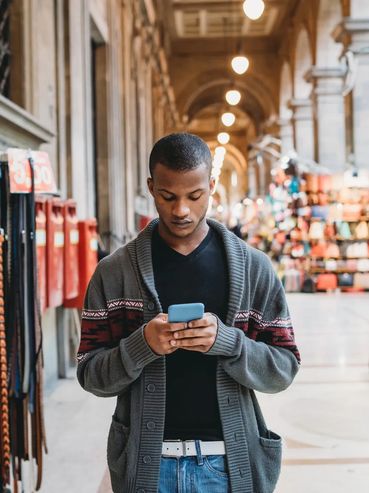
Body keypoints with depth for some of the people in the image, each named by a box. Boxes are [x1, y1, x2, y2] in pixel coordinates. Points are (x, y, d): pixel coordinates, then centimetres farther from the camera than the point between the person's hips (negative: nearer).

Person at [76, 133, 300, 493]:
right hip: (147, 462, 0)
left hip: (230, 460, 0)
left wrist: (225, 340, -20)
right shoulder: (114, 272, -3)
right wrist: (141, 345, -21)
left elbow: (283, 369, -2)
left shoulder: (254, 268, -2)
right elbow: (90, 375, -2)